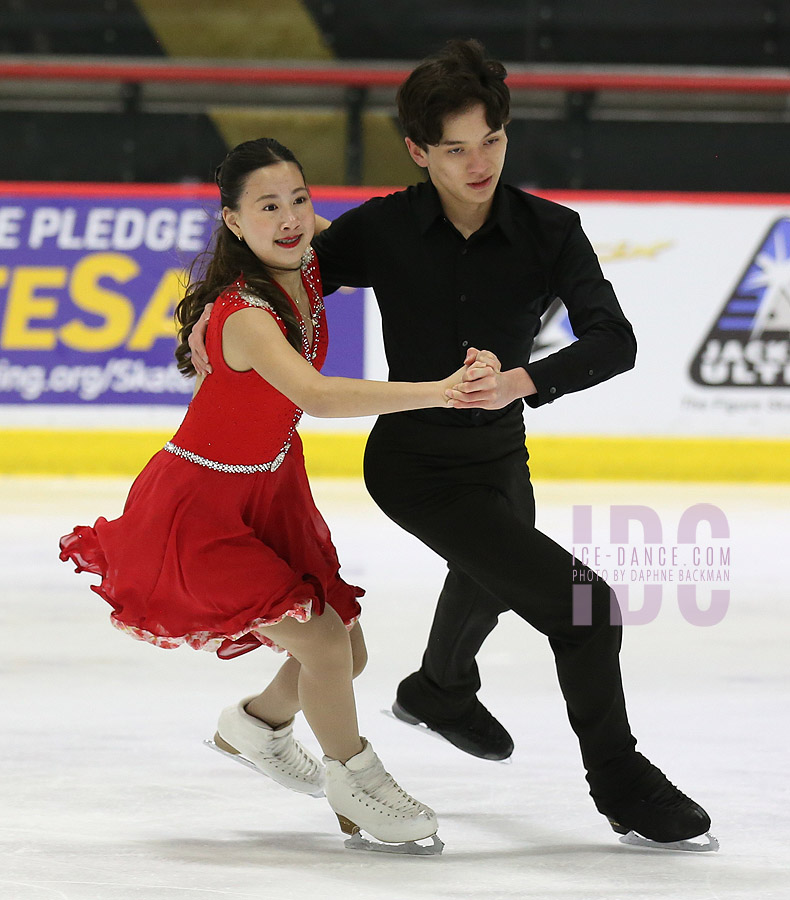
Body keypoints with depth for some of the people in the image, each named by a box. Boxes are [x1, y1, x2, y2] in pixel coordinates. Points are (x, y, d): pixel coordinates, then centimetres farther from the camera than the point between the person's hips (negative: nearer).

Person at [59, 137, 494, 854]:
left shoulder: (309, 270, -9)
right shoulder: (245, 316, -33)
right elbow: (315, 396, -51)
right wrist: (439, 391, -57)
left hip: (271, 490, 9)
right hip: (199, 506, -8)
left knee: (346, 658, 12)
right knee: (323, 639, -15)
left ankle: (256, 724, 44)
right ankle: (354, 781, 12)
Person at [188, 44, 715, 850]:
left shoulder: (547, 232, -19)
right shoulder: (381, 231, -20)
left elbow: (614, 340, -31)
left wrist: (520, 382, -46)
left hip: (500, 456, 5)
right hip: (415, 467, -5)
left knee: (492, 581, 37)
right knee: (582, 603, -17)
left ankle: (440, 691, 70)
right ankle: (620, 783, 2)